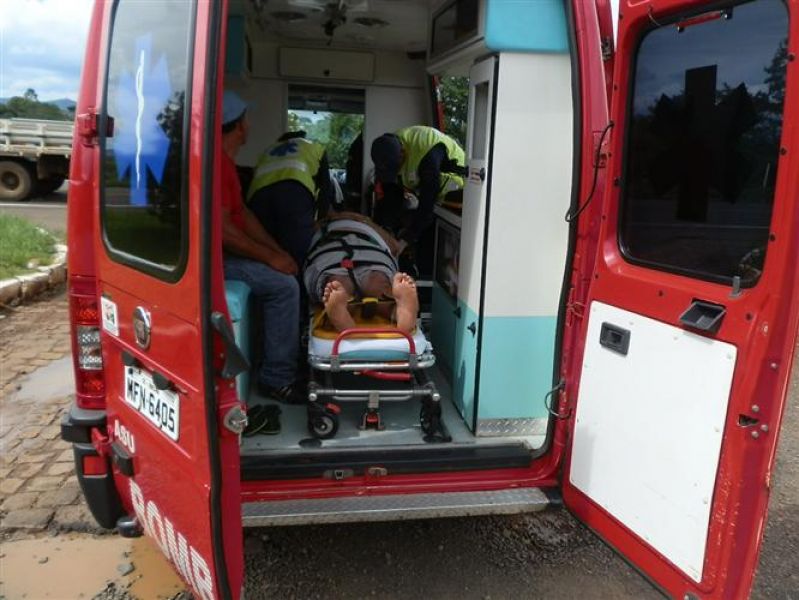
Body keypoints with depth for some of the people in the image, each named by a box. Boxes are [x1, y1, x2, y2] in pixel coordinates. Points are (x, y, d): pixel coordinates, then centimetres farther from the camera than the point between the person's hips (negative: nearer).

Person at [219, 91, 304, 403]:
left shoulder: (225, 161, 14)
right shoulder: (217, 163, -20)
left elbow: (242, 213, 13)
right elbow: (222, 230, -26)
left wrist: (277, 251, 5)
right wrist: (270, 257, -18)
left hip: (225, 250, 11)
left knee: (283, 272, 10)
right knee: (284, 284, -17)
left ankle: (285, 363, 12)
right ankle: (277, 378, -10)